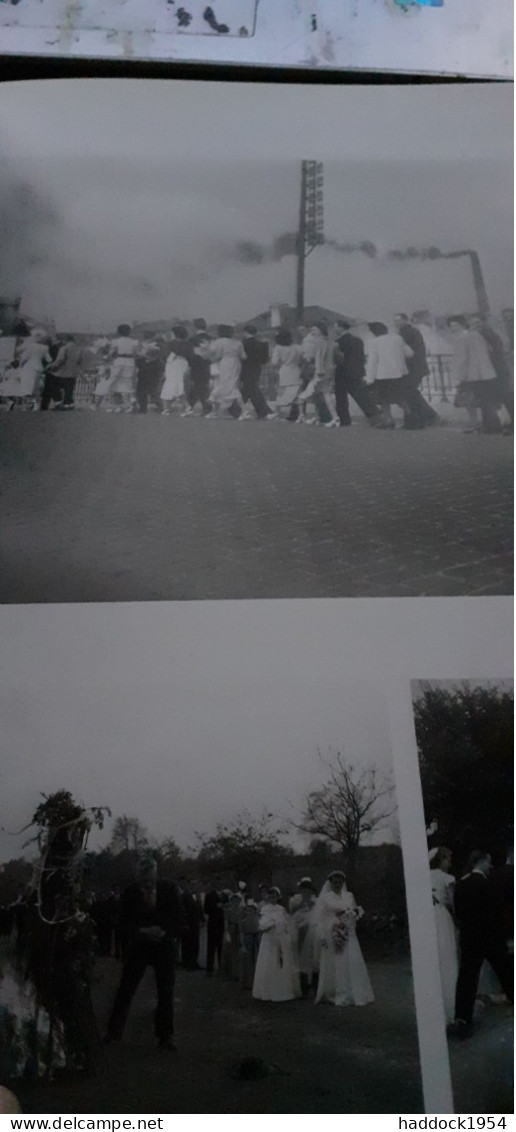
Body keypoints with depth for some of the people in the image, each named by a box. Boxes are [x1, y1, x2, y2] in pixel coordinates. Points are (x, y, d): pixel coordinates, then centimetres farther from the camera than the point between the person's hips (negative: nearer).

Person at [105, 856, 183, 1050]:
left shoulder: (169, 890, -7)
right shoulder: (130, 892, -7)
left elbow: (178, 919, -4)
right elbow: (125, 922, -6)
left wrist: (164, 933, -20)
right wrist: (143, 931, -22)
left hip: (164, 945, 0)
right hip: (138, 945, 0)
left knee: (166, 992, 2)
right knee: (125, 989, 3)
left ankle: (165, 1036, 12)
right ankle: (114, 1031, 16)